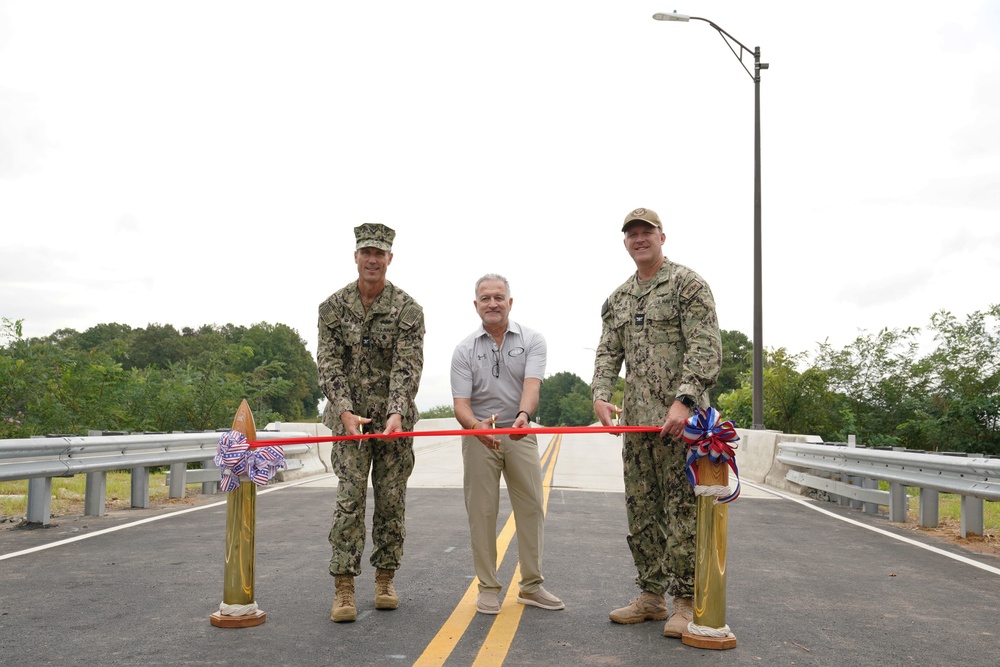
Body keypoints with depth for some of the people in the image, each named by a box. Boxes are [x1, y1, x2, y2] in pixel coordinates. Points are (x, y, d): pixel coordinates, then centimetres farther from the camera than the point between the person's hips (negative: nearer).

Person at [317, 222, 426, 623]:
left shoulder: (407, 309, -3)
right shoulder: (333, 307, 1)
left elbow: (407, 367, -11)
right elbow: (329, 363, -5)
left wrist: (397, 413, -25)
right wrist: (345, 411, -18)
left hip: (395, 418, 0)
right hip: (350, 417, 0)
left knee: (391, 500, 6)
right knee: (350, 499, -5)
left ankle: (385, 579, 19)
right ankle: (343, 588, -1)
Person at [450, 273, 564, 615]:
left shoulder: (532, 340, -2)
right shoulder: (464, 350, -1)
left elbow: (532, 385, -19)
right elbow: (461, 404, -10)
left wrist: (523, 415, -40)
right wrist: (476, 426, -33)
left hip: (520, 434, 1)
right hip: (479, 434, 0)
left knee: (531, 508, 3)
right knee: (482, 511, 2)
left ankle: (531, 585, 16)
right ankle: (488, 587, 13)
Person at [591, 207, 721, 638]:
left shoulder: (687, 284, -2)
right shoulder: (618, 299, 16)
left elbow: (706, 347, -11)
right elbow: (608, 353, 13)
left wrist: (683, 400, -21)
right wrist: (601, 395, -5)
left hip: (679, 417, -6)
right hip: (636, 421, 6)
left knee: (682, 509, -4)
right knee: (641, 510, 10)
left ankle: (686, 602, 6)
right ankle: (651, 596, 21)